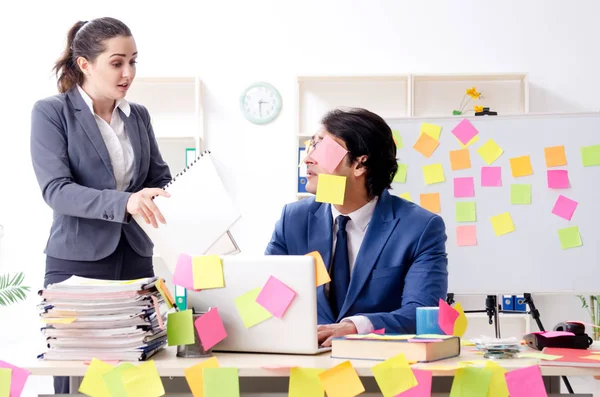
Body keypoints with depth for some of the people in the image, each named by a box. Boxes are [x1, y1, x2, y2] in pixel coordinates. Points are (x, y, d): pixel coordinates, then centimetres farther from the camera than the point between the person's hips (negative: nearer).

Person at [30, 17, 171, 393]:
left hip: (135, 259, 4)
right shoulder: (51, 112, -5)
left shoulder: (139, 115, 11)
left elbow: (161, 178, 14)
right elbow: (55, 190, -15)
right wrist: (124, 202, -29)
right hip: (77, 262, -4)